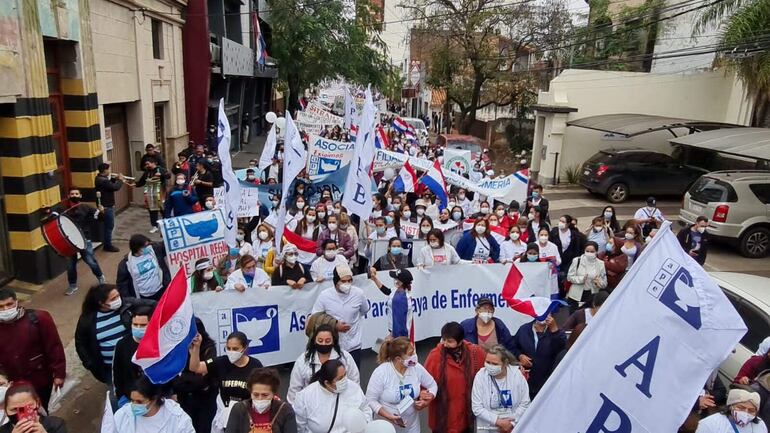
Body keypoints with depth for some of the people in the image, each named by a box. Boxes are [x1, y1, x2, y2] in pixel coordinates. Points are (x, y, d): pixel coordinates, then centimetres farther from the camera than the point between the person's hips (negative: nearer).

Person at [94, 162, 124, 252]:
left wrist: (114, 179, 4)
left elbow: (109, 184, 21)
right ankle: (107, 245, 6)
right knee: (109, 226, -2)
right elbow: (115, 187, -27)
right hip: (107, 206, -11)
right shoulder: (103, 180, -26)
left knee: (107, 225, 21)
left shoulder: (100, 178, 7)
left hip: (105, 205, 11)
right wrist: (120, 180, -11)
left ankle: (106, 243, 32)